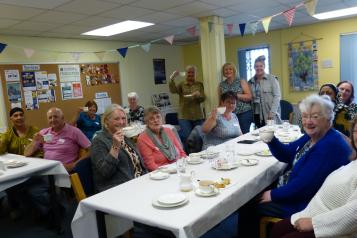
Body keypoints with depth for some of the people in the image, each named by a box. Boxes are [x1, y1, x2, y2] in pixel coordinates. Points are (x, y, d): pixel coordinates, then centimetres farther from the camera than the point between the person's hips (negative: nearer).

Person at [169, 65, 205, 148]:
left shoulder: (199, 84, 12)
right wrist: (172, 79, -26)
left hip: (198, 116, 2)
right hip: (184, 116, -2)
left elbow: (203, 98, 2)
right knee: (187, 138, -9)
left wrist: (199, 95, -20)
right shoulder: (181, 85, 8)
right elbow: (173, 90, -12)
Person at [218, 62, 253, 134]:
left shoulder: (241, 81, 2)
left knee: (244, 134, -3)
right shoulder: (221, 85, 10)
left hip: (244, 113, -2)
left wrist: (235, 95, -16)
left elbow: (249, 96, -6)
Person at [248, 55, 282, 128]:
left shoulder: (272, 78, -1)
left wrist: (272, 112, -14)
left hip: (270, 115, -3)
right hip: (257, 115, 4)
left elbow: (277, 96, -6)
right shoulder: (251, 82, 10)